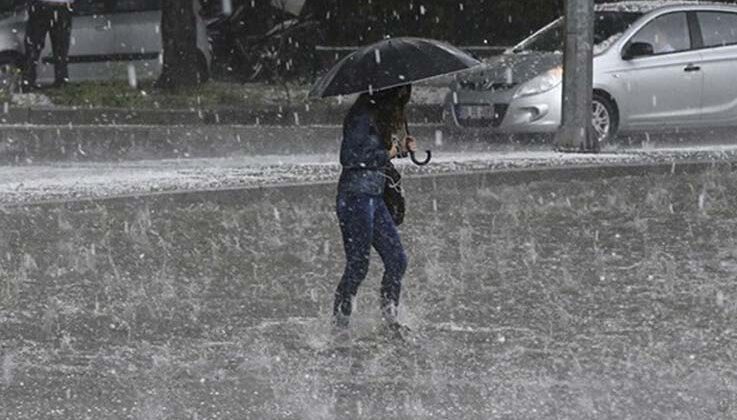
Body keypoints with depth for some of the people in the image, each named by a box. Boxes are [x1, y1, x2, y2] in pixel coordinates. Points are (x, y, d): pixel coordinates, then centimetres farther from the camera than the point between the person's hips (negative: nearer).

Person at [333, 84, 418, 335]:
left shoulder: (381, 115, 14)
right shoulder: (363, 115, -15)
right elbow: (349, 157, -21)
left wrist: (401, 147, 5)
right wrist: (387, 154, -15)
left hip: (374, 197, 9)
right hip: (356, 196, -9)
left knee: (397, 259, 8)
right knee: (358, 265, -6)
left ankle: (390, 319, 16)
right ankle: (339, 324, 2)